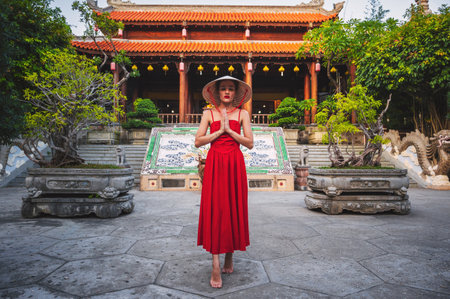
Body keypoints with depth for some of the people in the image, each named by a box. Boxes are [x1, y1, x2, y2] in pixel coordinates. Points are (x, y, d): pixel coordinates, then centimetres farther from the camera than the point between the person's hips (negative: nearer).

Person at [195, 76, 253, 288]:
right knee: (214, 209, -5)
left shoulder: (242, 114, 9)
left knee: (234, 208, 4)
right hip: (214, 164, 0)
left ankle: (230, 255, 21)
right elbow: (198, 141, 1)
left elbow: (250, 143, 1)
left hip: (235, 164, 1)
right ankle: (216, 265, -3)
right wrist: (219, 131, -7)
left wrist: (229, 130, -7)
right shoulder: (209, 113, 9)